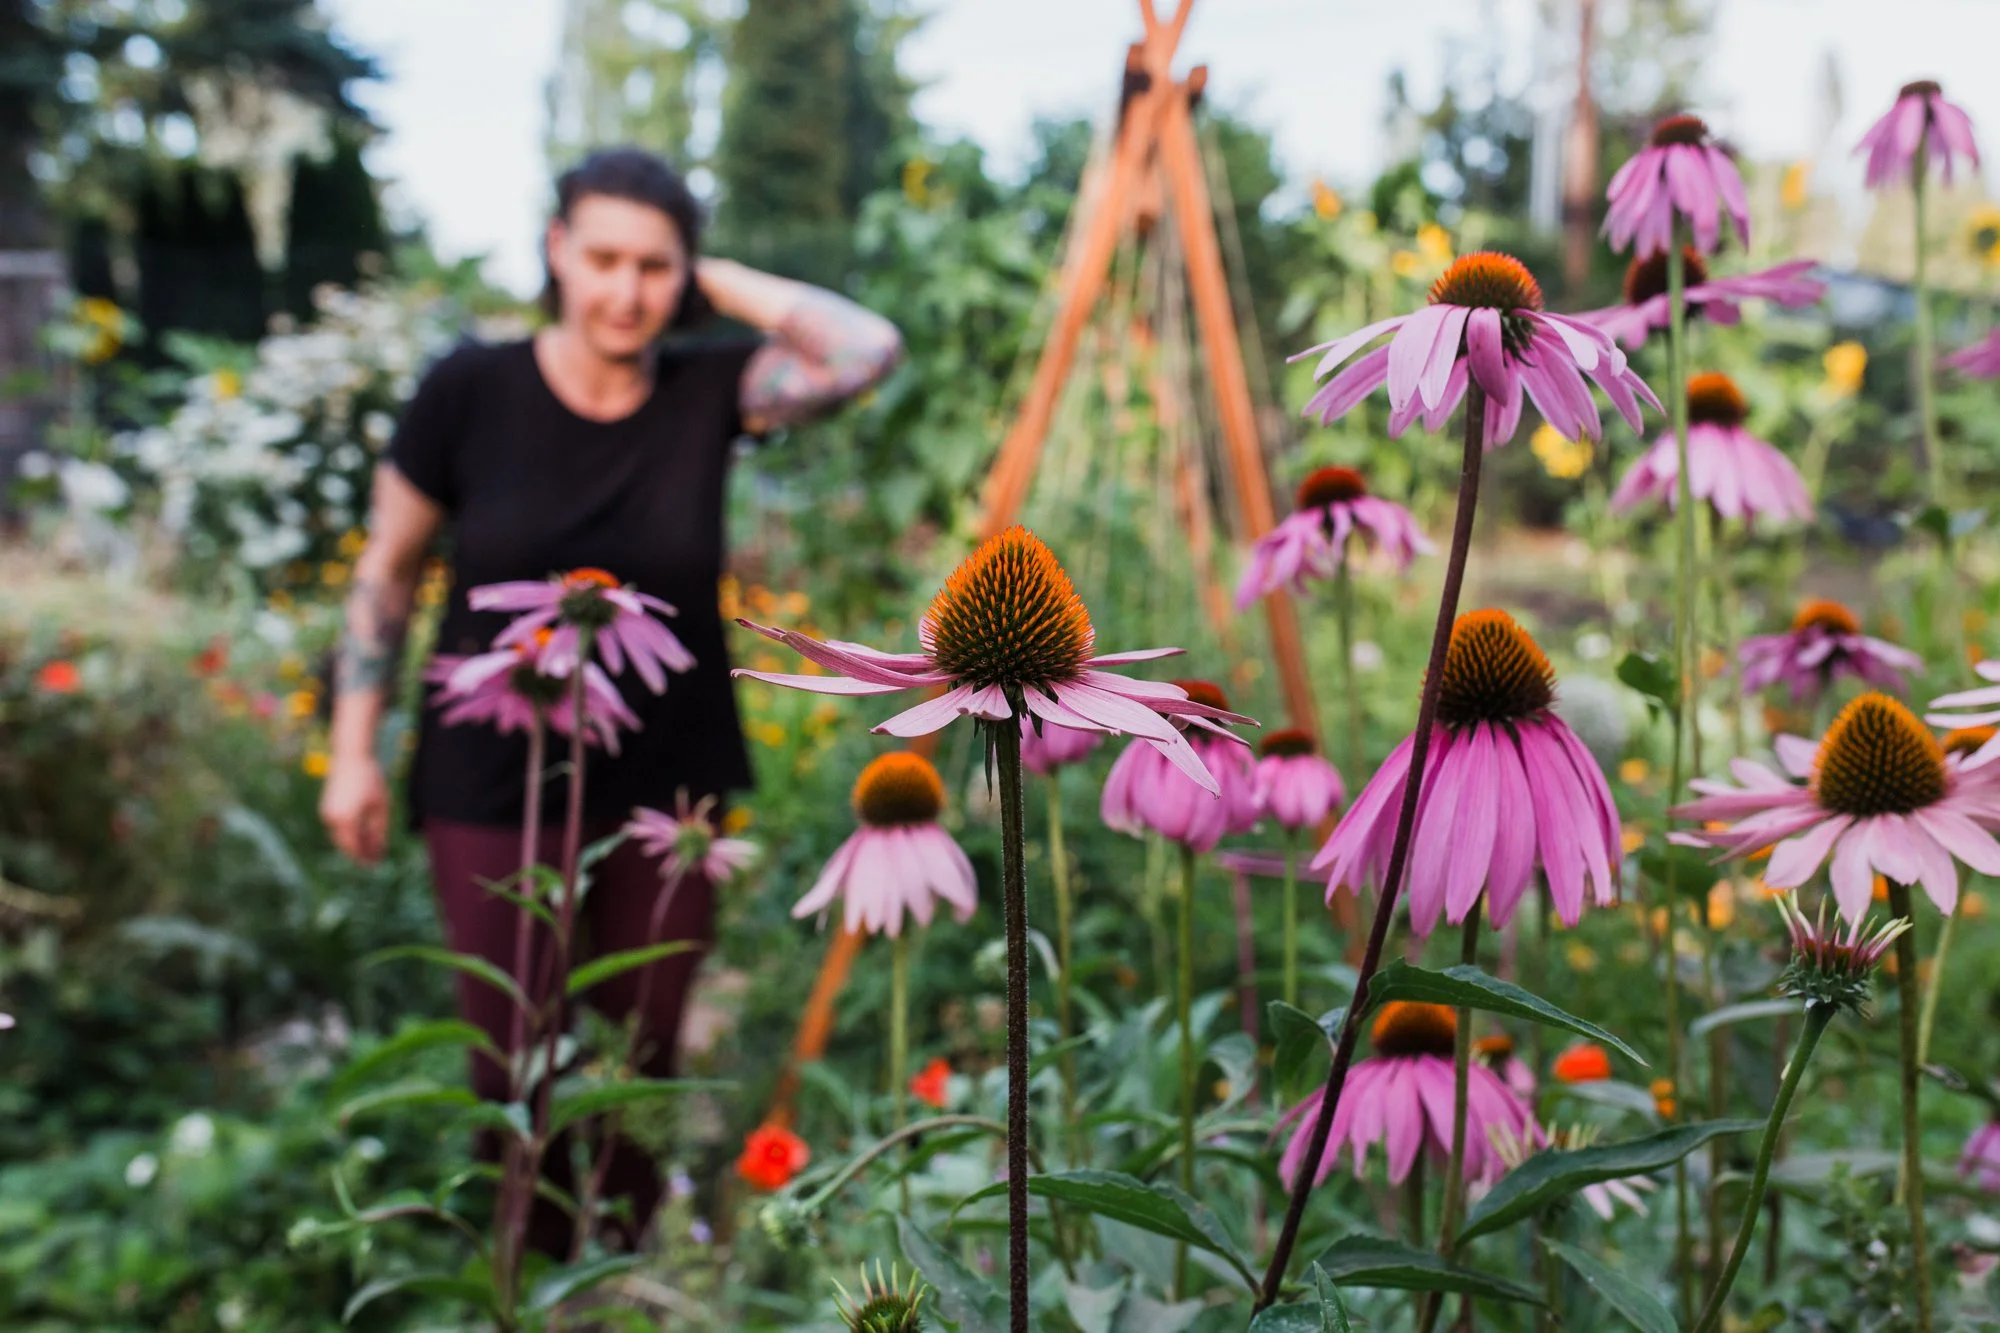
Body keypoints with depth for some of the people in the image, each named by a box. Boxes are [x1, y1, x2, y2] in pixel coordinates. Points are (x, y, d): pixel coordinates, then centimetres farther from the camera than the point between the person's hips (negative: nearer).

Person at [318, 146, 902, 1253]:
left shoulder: (707, 392, -4)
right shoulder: (471, 391, -7)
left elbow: (867, 348, -17)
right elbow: (387, 572, 3)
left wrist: (716, 283, -11)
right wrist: (354, 750, 1)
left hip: (666, 791, 2)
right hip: (495, 791, -1)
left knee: (644, 1058, 13)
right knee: (516, 1067, 2)